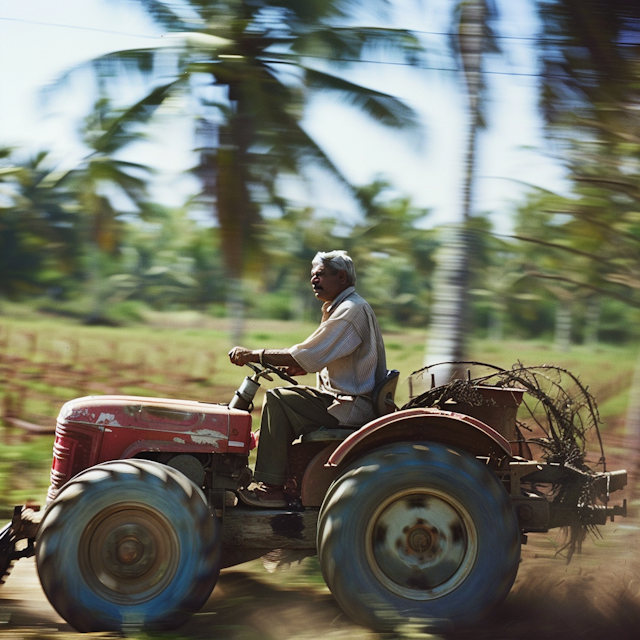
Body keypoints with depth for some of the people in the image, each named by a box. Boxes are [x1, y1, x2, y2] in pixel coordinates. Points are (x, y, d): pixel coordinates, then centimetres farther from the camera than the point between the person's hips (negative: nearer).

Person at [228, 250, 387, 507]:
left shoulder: (352, 310, -17)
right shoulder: (341, 308, 17)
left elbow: (306, 356, -21)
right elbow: (320, 358, 24)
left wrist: (253, 355, -17)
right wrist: (297, 368, 7)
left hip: (351, 408, -11)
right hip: (345, 399, 11)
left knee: (278, 400, -17)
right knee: (280, 397, 14)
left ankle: (273, 488, -15)